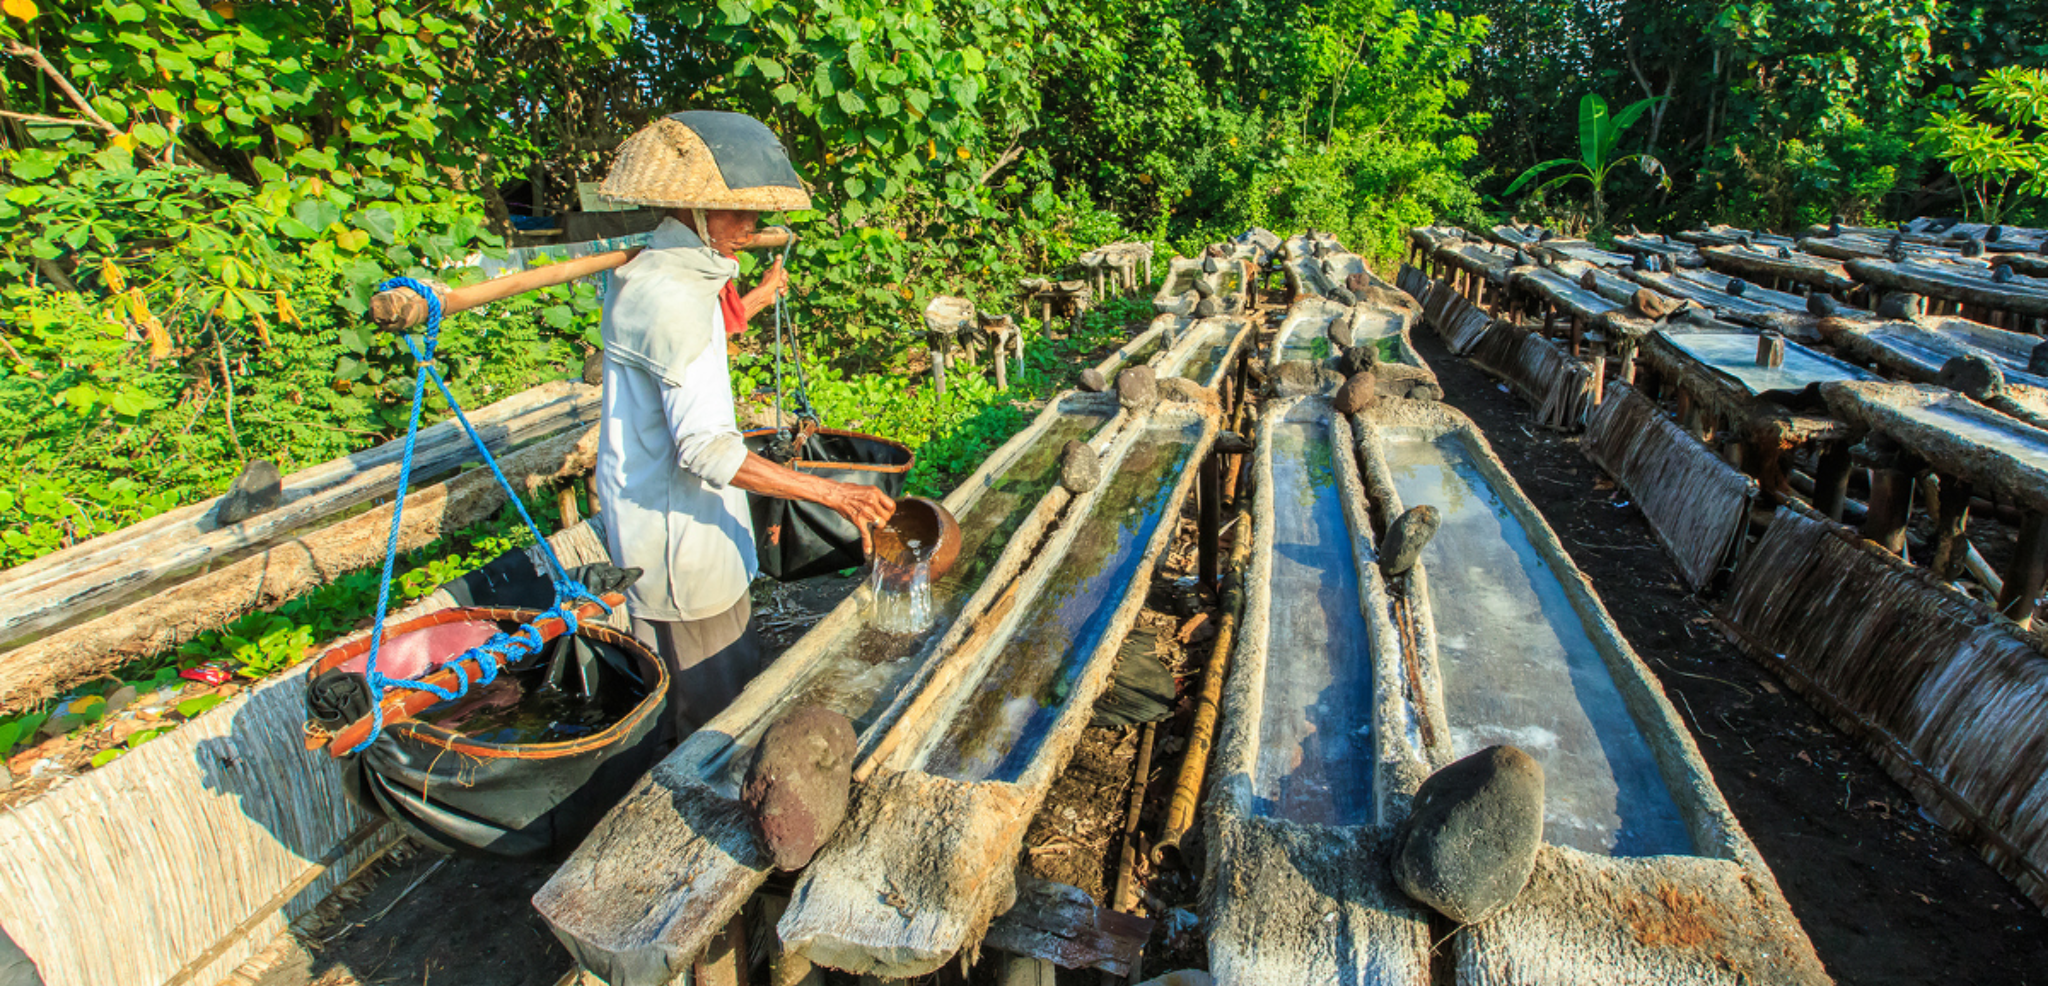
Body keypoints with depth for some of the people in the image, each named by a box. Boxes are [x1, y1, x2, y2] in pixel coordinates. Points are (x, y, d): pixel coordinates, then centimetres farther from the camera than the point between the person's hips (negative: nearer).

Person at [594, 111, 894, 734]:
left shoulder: (662, 275, 9)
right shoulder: (672, 297, -25)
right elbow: (706, 449, -31)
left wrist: (760, 297, 37)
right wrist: (832, 493, -30)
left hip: (682, 516, 11)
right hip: (676, 535, -11)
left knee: (734, 679, 22)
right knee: (716, 711, 3)